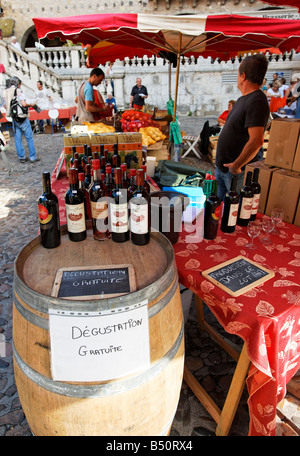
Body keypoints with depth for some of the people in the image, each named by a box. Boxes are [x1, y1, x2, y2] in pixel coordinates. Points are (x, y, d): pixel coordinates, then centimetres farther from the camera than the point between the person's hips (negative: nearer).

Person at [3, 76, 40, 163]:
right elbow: (24, 104, -21)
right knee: (29, 137, 0)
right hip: (22, 118, -6)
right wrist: (31, 104, -3)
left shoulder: (6, 92, 10)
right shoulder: (18, 91, -10)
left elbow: (6, 106, 15)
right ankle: (33, 157, 0)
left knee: (17, 138, 9)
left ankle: (21, 157, 13)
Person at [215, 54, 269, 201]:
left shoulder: (257, 102, -20)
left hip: (235, 171, -9)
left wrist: (236, 166, -21)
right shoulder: (242, 99, 13)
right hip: (221, 166, 9)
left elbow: (256, 141, -31)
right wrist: (221, 162, 16)